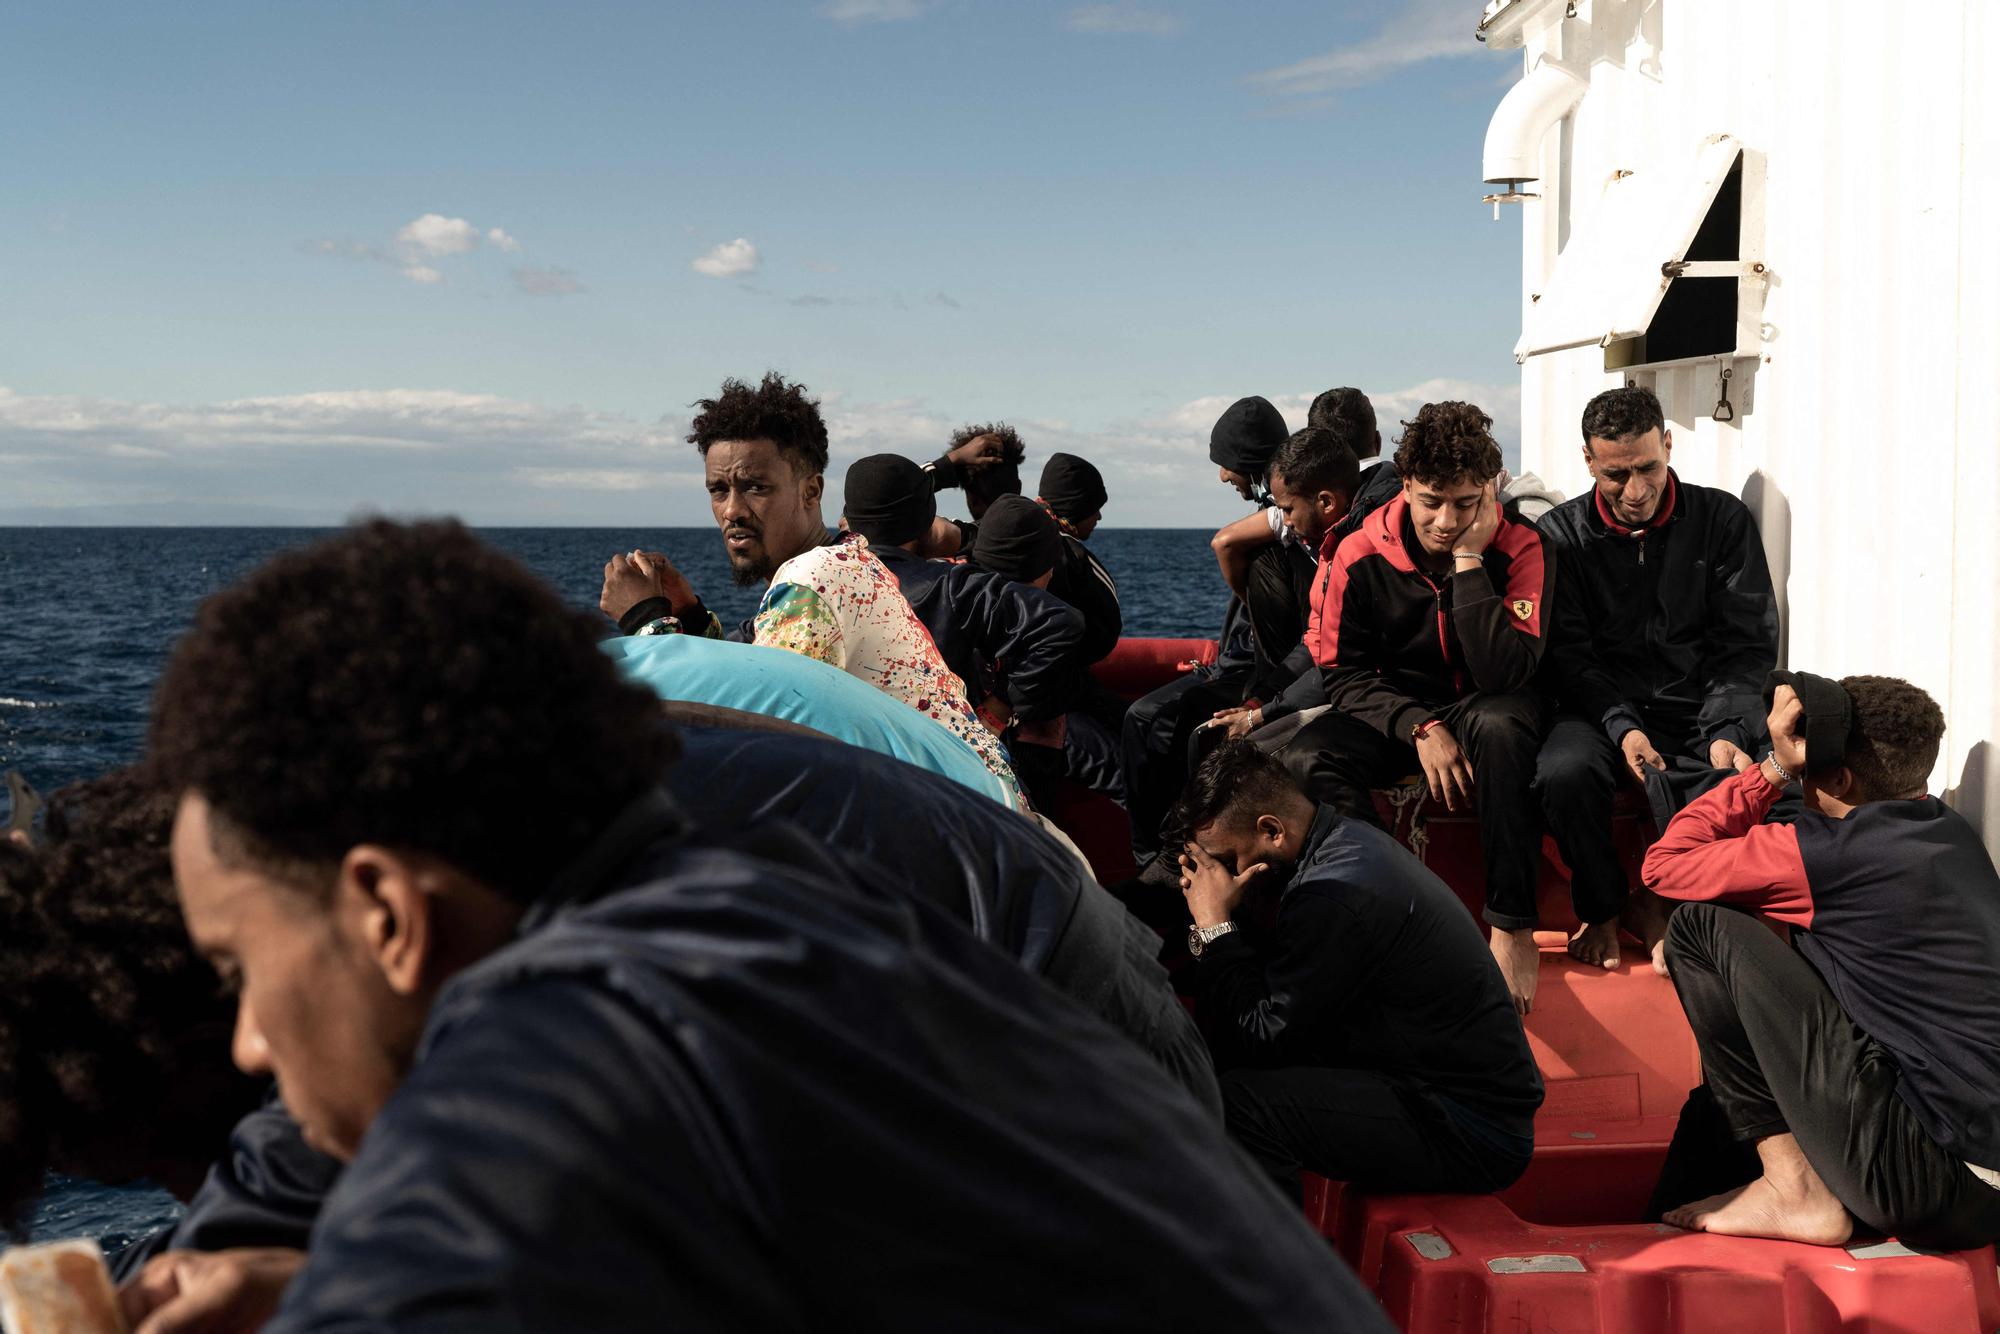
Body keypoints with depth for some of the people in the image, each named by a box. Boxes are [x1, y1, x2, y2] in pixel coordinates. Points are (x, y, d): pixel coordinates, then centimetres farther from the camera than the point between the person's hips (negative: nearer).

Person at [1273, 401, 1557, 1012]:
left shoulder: (1519, 549, -16)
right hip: (1394, 709, 2)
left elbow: (1505, 675, -27)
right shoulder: (1360, 558, -11)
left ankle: (1513, 927, -29)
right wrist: (1420, 729, -21)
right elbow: (1343, 673, -6)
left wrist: (1469, 561, -30)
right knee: (1306, 759, -28)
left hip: (1482, 710, -2)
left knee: (1502, 723, -39)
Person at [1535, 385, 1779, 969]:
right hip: (1604, 708, 0)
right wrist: (1621, 726, -19)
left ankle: (1662, 905, -2)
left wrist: (1726, 730, -16)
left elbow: (1749, 643, 2)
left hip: (1700, 708, 1)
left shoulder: (1723, 520, 5)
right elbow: (1568, 654, -2)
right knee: (1565, 772, -34)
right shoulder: (1561, 534, 4)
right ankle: (1601, 907, -3)